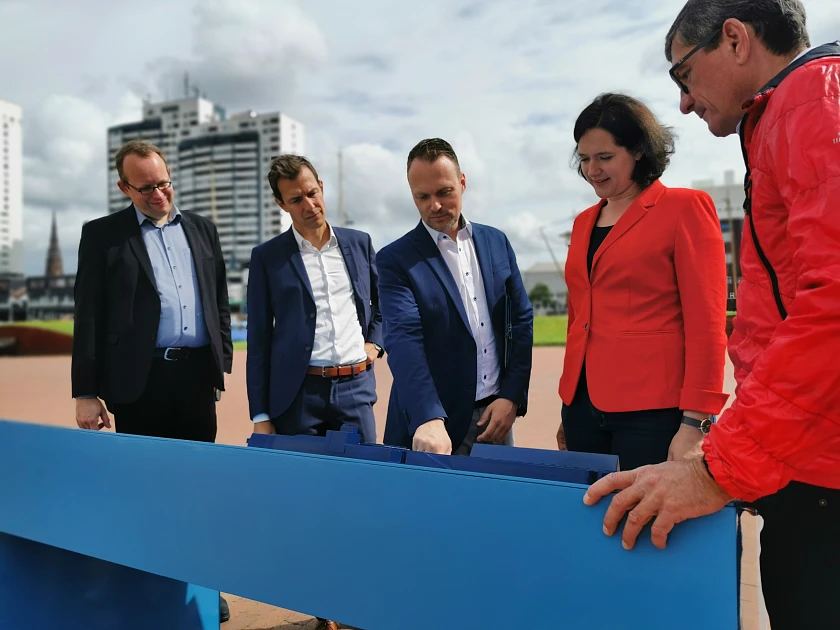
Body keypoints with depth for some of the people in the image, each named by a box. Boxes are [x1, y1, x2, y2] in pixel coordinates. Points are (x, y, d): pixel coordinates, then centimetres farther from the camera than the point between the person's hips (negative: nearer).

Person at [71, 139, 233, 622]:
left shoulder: (202, 229, 12)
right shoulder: (103, 235, 2)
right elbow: (88, 317, -2)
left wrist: (223, 360, 8)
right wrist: (86, 392, -6)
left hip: (197, 374, 3)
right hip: (139, 379, -3)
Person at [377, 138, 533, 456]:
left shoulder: (496, 241, 6)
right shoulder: (396, 260, -8)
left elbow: (521, 320, 8)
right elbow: (404, 339, -20)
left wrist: (512, 397, -3)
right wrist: (428, 419, -34)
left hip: (496, 415, 4)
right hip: (434, 423, -4)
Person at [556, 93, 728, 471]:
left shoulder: (686, 207, -3)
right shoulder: (584, 222, 15)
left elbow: (706, 322, -9)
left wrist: (694, 423, -13)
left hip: (653, 410, -6)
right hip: (584, 403, 6)